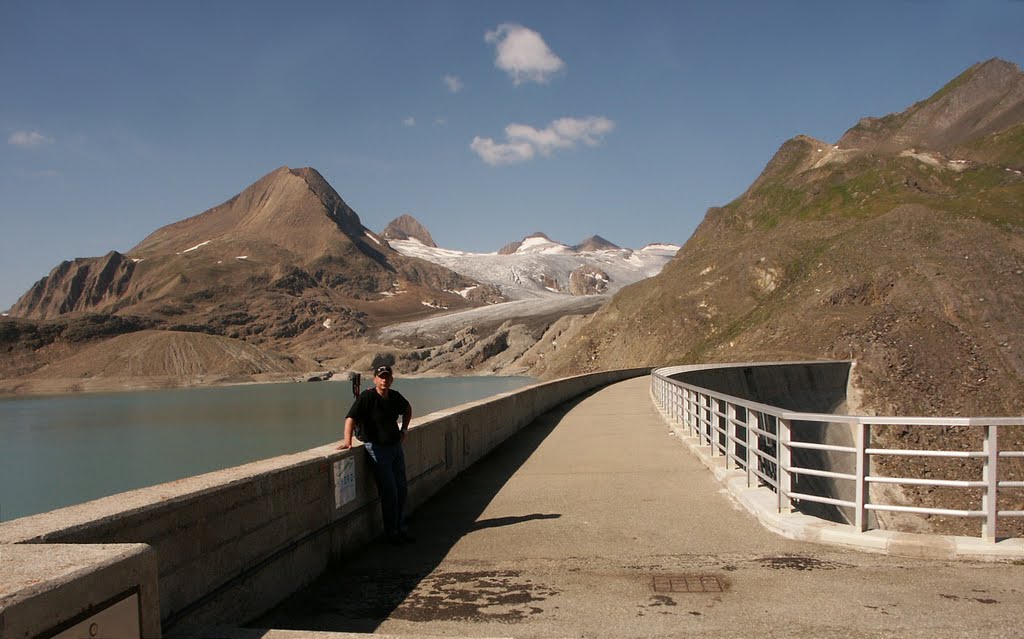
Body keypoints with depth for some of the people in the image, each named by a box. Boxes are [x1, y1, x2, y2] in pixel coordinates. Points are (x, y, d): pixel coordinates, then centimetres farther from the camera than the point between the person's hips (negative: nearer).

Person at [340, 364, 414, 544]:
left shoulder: (395, 396, 5)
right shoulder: (367, 397, -15)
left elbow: (407, 409, 26)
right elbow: (351, 418, -25)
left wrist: (404, 429, 16)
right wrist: (347, 440, -38)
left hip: (396, 446, 7)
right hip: (376, 448, -7)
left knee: (402, 489, 12)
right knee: (389, 492, -7)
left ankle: (401, 529, 26)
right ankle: (391, 533, 6)